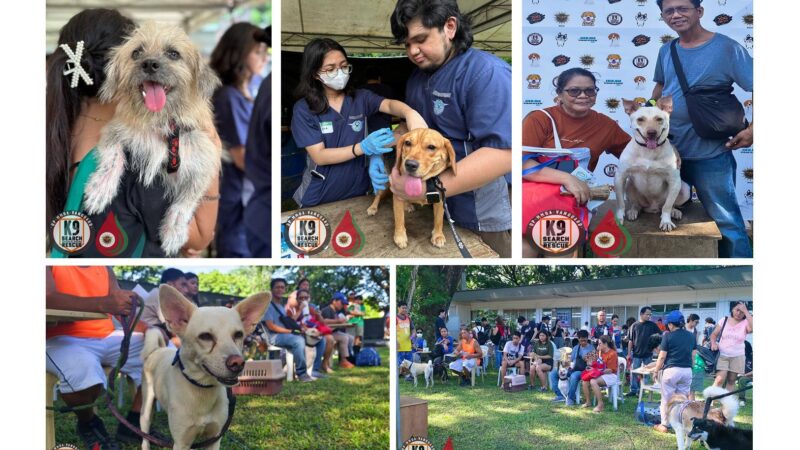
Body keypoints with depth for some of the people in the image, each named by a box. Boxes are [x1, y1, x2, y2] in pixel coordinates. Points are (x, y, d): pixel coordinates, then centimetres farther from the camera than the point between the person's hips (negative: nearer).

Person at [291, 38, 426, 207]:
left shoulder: (360, 98, -2)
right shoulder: (303, 109, -11)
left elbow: (389, 104, -20)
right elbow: (319, 156, -17)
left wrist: (410, 113, -45)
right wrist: (363, 147, -30)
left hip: (357, 191, 3)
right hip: (319, 197, -2)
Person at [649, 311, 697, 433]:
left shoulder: (668, 336, -6)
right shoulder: (691, 336, 8)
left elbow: (662, 357, -5)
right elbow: (693, 356, 12)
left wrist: (656, 369, 8)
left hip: (671, 371, -4)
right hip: (687, 371, 4)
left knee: (667, 399, 6)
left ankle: (664, 425, 11)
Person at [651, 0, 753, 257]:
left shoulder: (726, 48, -13)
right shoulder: (666, 51, 5)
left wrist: (753, 129, -21)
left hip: (709, 156, -6)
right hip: (668, 151, 7)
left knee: (725, 221, -2)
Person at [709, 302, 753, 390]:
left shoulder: (745, 323, -1)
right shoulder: (724, 320, 4)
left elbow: (752, 328, -25)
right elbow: (714, 334, 10)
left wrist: (746, 311, -20)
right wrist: (713, 343, -12)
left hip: (737, 357, 1)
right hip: (721, 355, -1)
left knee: (731, 381, 7)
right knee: (720, 380, -14)